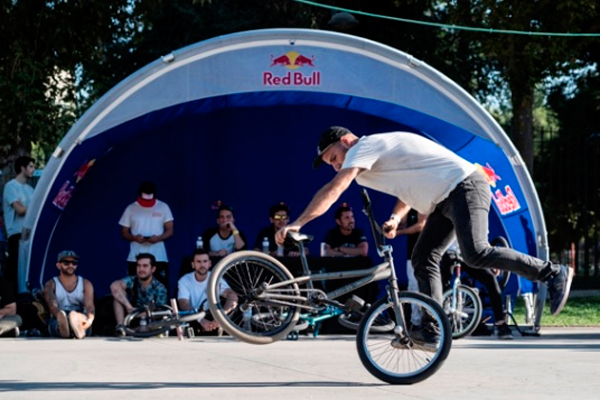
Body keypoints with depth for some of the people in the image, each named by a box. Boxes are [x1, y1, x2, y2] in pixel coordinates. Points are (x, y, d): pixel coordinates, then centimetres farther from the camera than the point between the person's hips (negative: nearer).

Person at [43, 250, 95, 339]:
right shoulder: (51, 284, 12)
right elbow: (52, 305, -8)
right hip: (57, 322, 0)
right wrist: (60, 315, -34)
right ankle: (63, 327, -76)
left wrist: (90, 319, -30)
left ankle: (77, 329, -75)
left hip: (80, 320, 0)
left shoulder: (86, 284, 15)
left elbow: (89, 305, -4)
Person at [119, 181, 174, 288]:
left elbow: (170, 230, 4)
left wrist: (158, 238, -16)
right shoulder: (131, 208, 5)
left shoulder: (163, 207, 4)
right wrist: (134, 237, -14)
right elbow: (124, 232, 8)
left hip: (159, 258, 0)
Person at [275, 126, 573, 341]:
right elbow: (412, 186, 29)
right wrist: (395, 219, 12)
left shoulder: (363, 147, -9)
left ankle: (553, 274, -17)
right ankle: (432, 332, 1)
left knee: (476, 254, -24)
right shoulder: (376, 155, 21)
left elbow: (332, 191, -19)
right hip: (446, 200, 10)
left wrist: (296, 224, -19)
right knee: (423, 259, 4)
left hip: (464, 187, -10)